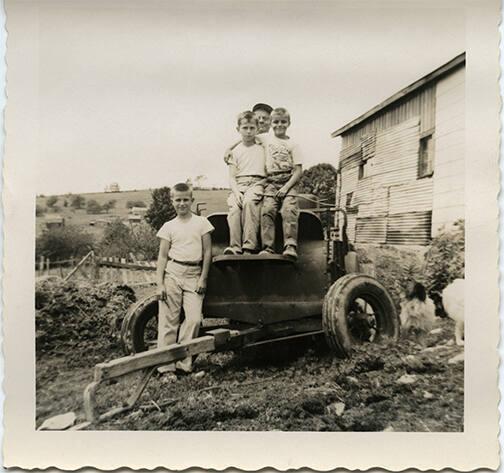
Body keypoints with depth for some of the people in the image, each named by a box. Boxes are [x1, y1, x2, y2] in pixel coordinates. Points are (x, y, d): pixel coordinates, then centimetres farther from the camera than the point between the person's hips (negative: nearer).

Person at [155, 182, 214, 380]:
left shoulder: (201, 222, 7)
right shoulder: (169, 226, 8)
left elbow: (207, 252, 6)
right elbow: (162, 256, 5)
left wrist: (203, 279, 0)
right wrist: (160, 284, -4)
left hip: (194, 275, 0)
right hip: (172, 273, 0)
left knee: (194, 319, -10)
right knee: (168, 321, 0)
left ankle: (182, 361, 7)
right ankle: (167, 367, 9)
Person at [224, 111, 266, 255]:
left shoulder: (263, 146, 17)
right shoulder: (236, 151, 16)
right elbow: (232, 177, 9)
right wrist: (236, 192, -10)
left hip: (257, 182, -1)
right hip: (239, 185, 2)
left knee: (249, 202, -34)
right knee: (234, 208, -29)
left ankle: (249, 246, -36)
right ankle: (235, 247, -32)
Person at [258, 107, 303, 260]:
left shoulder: (293, 145, 10)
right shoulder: (266, 139, 17)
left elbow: (299, 170, 2)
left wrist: (286, 187, -12)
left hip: (289, 182, -1)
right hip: (271, 183, 2)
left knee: (289, 210, -25)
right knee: (267, 210, -22)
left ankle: (290, 246, -29)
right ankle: (267, 247, -22)